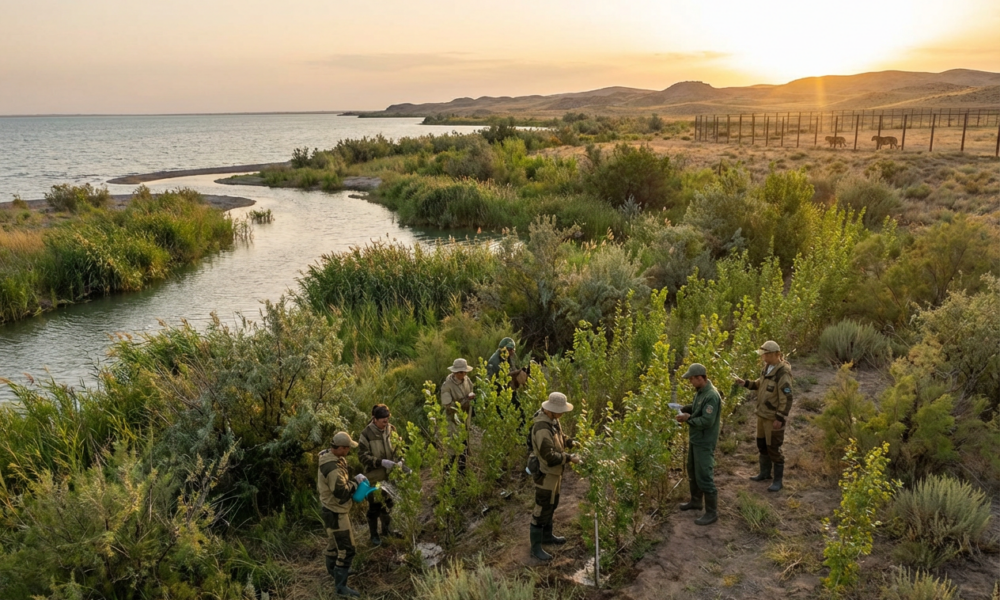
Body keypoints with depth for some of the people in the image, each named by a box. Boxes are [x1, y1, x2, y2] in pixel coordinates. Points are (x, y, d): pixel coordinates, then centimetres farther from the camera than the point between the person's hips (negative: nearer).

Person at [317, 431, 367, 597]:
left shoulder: (329, 457, -1)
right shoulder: (332, 468, -33)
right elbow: (342, 493, -28)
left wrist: (352, 481, 0)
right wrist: (356, 481, -14)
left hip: (331, 508, 10)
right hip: (336, 512, -10)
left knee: (334, 541, 28)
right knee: (346, 549, -4)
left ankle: (333, 569, 48)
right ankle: (341, 586, 3)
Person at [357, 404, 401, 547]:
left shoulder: (391, 430, -5)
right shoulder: (366, 434, -18)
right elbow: (363, 456, -18)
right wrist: (381, 462, -27)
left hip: (389, 475, 5)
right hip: (374, 476, -5)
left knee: (388, 503, 22)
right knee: (374, 507, 10)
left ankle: (386, 529, 42)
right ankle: (374, 535, 28)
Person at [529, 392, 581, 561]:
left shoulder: (552, 419, -2)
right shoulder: (542, 428, -32)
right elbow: (550, 456, -31)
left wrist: (570, 443, 1)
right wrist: (569, 458, -23)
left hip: (554, 471, 10)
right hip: (545, 473, -10)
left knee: (551, 505, 24)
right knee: (542, 510, 2)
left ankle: (547, 535, 43)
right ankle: (536, 547, 15)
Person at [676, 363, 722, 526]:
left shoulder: (711, 396, -26)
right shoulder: (700, 391, 4)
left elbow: (707, 421, -29)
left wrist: (688, 419, -20)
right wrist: (683, 408, 3)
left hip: (704, 443, -10)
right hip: (695, 439, 10)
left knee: (704, 477, -4)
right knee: (692, 471, 23)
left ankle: (712, 513, 7)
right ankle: (696, 501, 39)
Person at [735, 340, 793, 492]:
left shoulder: (783, 373, -24)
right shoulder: (767, 367, 3)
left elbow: (787, 399, -23)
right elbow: (760, 384, 17)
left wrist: (780, 418, -23)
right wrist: (745, 383, 0)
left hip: (774, 418, -9)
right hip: (762, 415, 9)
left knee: (773, 449, 1)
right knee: (762, 445, 20)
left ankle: (778, 480, 15)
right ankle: (765, 473, 38)